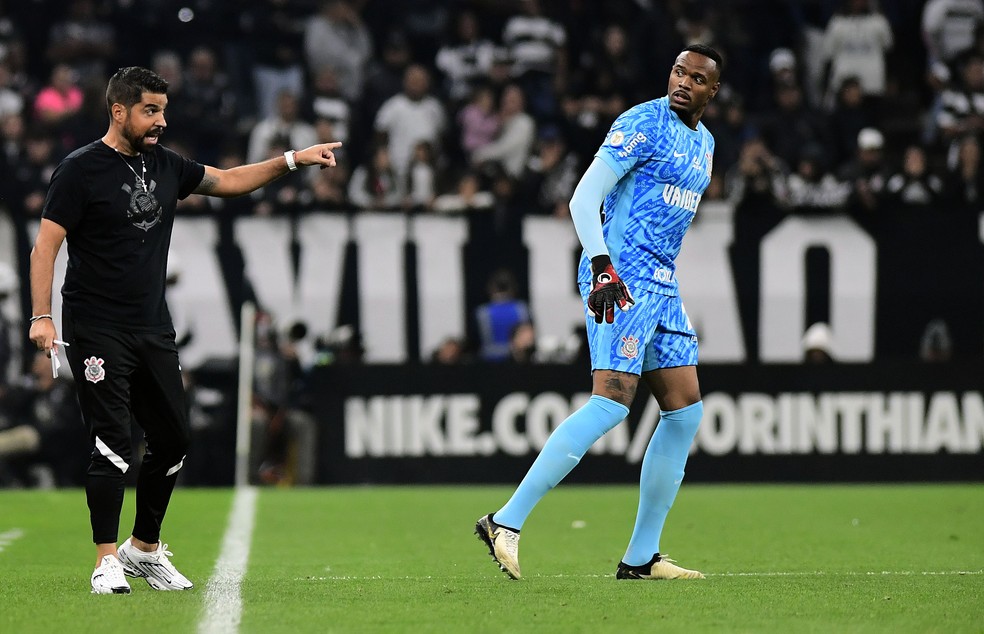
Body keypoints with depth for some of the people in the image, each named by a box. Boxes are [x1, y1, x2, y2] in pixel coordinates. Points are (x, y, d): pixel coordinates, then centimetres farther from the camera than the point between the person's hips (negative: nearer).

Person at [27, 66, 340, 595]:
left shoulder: (165, 165, 11)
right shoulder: (82, 169, -8)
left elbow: (227, 181, 23)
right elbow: (46, 244, -11)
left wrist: (291, 160, 14)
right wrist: (42, 316, -20)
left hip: (154, 331, 7)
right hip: (97, 330, -7)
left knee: (173, 439, 9)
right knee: (111, 442, -11)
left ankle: (145, 548, 24)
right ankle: (107, 561, -5)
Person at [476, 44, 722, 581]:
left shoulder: (703, 142, 18)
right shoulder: (644, 124, -9)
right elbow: (584, 198, -15)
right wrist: (603, 267, -25)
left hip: (661, 289, 9)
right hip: (621, 279, -9)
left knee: (685, 411, 5)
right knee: (612, 401, -21)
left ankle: (641, 557, 10)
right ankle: (507, 523, -21)